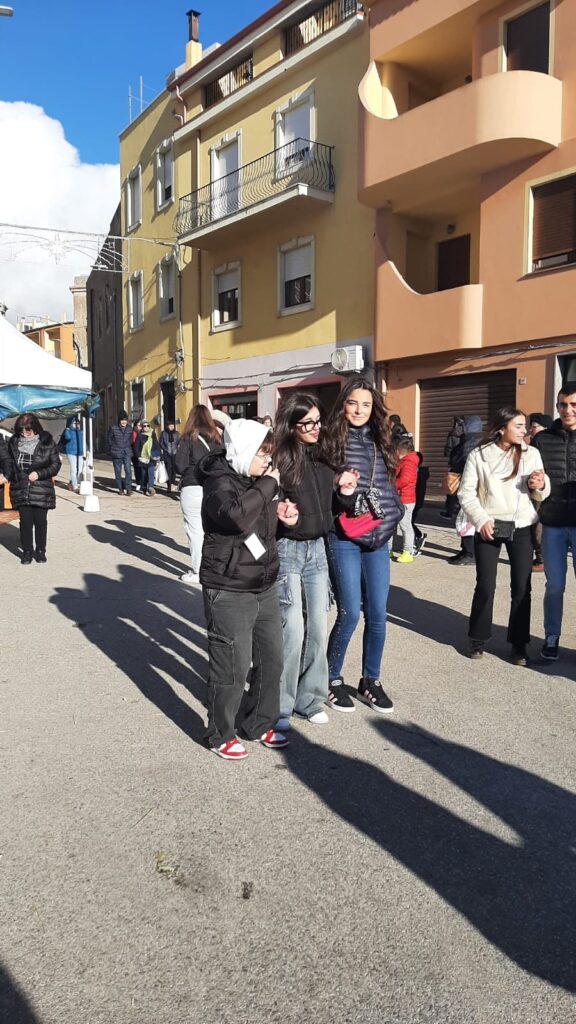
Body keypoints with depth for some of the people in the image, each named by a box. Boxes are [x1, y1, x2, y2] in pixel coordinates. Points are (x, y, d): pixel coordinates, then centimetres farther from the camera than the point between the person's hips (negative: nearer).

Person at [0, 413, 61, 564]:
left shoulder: (47, 442, -6)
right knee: (25, 521, 4)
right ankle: (27, 551, 16)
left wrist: (39, 474, -15)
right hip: (21, 490, 2)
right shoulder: (14, 442, 2)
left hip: (42, 490, -2)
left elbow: (56, 465, -3)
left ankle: (40, 550, 19)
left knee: (40, 520, 4)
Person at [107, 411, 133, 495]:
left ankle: (128, 488, -9)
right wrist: (114, 449, 4)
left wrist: (127, 448, 9)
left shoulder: (129, 429, 4)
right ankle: (120, 488, 16)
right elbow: (109, 441, 5)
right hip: (116, 454, -1)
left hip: (127, 453, 1)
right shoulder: (113, 429, -5)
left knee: (128, 470, -12)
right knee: (118, 472, 5)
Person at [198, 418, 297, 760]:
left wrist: (280, 512, 5)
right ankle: (221, 735, 20)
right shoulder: (220, 483, -14)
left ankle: (259, 723, 34)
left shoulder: (258, 481, 11)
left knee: (272, 659, 15)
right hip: (229, 592, -8)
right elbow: (238, 516, -35)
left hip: (265, 587, 8)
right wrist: (268, 485, -22)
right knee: (233, 668, 0)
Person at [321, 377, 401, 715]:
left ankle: (371, 681, 24)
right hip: (343, 539, -5)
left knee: (377, 613, 7)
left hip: (377, 539, 5)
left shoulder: (379, 441, 11)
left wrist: (391, 517, 4)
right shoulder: (331, 442, -3)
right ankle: (333, 679, 17)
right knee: (350, 613, -4)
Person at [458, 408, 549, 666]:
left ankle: (519, 644, 13)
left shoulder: (531, 453, 4)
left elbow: (541, 494, 9)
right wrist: (481, 519, -13)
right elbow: (466, 492, -1)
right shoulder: (478, 455, -1)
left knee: (521, 587, 1)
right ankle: (477, 638, 19)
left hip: (521, 527, 2)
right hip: (488, 527, -1)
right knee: (485, 585, 2)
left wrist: (540, 485, -14)